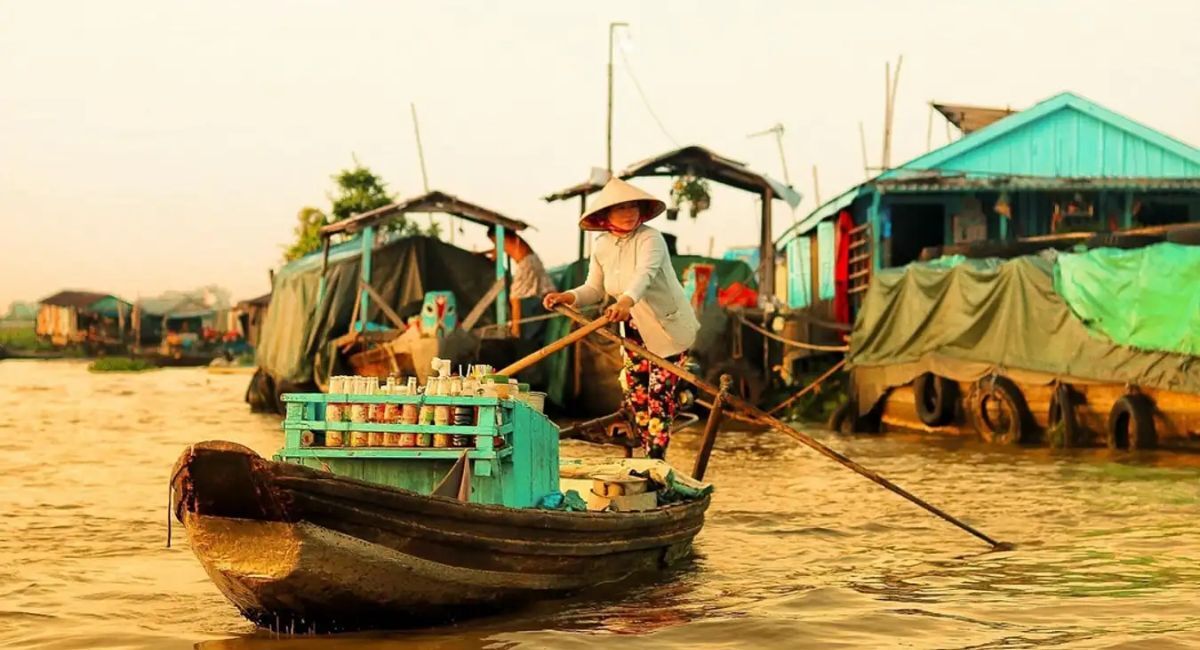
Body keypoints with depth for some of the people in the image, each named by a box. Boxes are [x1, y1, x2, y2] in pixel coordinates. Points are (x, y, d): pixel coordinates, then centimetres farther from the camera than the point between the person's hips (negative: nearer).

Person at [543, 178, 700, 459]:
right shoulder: (601, 246, -3)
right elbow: (594, 288, 2)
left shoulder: (650, 239, -23)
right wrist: (568, 297, -18)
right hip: (634, 330, 6)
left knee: (659, 395, -7)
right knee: (633, 395, 7)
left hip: (668, 327, -6)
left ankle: (656, 461, -1)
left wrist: (627, 301, -60)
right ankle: (648, 454, 21)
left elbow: (644, 274, -41)